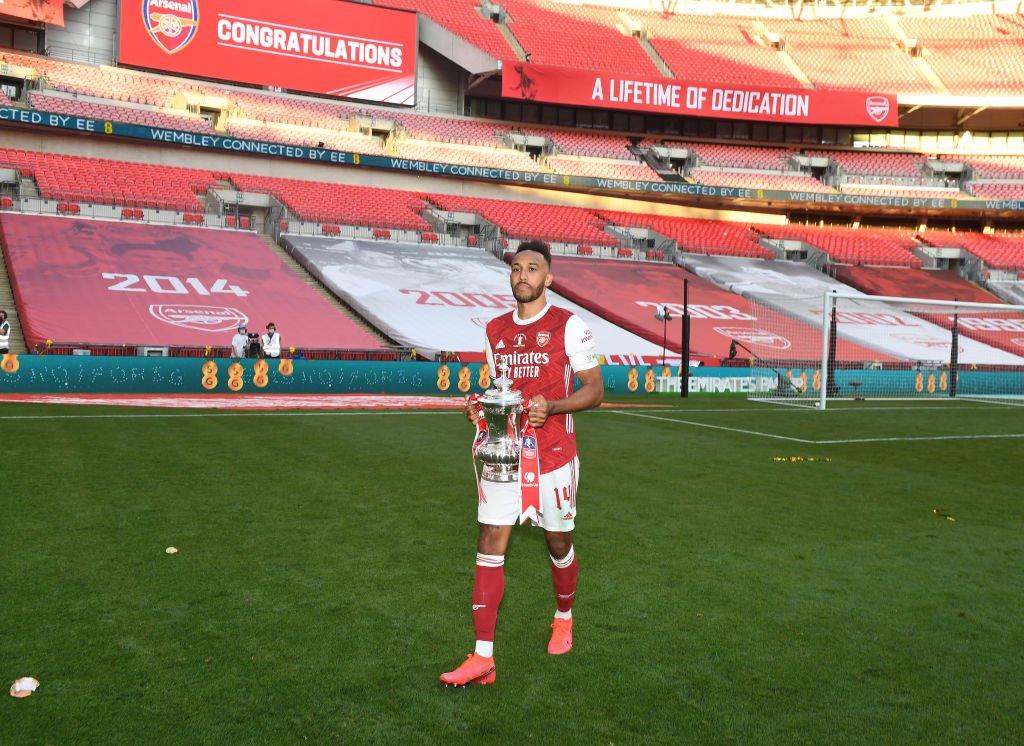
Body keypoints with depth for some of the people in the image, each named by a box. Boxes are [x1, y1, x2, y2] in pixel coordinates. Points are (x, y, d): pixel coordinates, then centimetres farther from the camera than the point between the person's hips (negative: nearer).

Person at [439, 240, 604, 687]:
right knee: (489, 545, -4)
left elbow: (594, 390, -6)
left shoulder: (568, 325, -7)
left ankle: (564, 620, 41)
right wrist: (481, 405, -1)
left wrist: (551, 407, -23)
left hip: (553, 457, -4)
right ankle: (482, 659, -1)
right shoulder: (495, 329, 10)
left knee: (558, 542, 13)